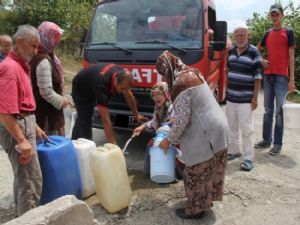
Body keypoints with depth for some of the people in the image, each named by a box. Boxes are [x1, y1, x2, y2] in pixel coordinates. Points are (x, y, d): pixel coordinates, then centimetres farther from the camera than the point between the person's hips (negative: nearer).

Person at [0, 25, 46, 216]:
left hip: (24, 123, 11)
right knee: (32, 179, -5)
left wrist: (34, 126, 21)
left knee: (22, 176, 21)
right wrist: (21, 140, -26)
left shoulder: (21, 65, 12)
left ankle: (23, 215, 36)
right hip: (16, 128, -11)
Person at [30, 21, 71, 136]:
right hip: (46, 114, -10)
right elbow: (46, 92, -25)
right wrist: (61, 101, -11)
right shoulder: (43, 61, -23)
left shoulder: (41, 56, 8)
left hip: (44, 111, 10)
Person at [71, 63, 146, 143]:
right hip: (80, 90, -7)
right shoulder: (101, 84, -47)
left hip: (91, 89, 7)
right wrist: (113, 144, -47)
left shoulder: (121, 74, -28)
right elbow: (105, 120, -48)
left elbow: (129, 96, -7)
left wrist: (136, 115, 1)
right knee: (85, 122, -14)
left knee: (82, 119, 21)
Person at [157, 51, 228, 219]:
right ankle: (207, 200, 38)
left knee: (196, 172, 7)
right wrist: (175, 119, 22)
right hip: (217, 127, 10)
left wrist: (168, 140, -7)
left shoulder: (181, 83, -19)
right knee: (210, 169, 22)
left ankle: (196, 209, 23)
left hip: (205, 134, -10)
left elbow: (183, 119, -19)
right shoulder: (192, 73, 11)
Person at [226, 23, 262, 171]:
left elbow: (257, 76, -8)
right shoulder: (231, 51, 8)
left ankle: (248, 158, 8)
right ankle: (233, 150, 29)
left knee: (246, 128, -2)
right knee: (231, 126, 14)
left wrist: (255, 97, -13)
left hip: (245, 99, -5)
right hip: (231, 97, 6)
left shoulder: (254, 52, -8)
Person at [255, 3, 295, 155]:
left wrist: (291, 79, -9)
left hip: (282, 77, -5)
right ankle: (266, 140, 18)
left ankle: (277, 143, 3)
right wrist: (261, 61, 3)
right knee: (268, 110, 9)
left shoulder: (288, 32, 2)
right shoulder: (267, 34, 15)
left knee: (279, 111, -3)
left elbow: (291, 57, -3)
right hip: (268, 76, 5)